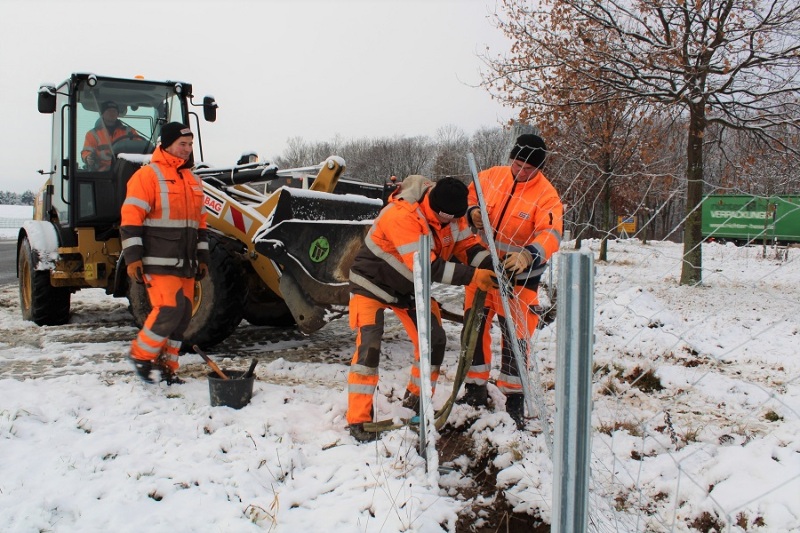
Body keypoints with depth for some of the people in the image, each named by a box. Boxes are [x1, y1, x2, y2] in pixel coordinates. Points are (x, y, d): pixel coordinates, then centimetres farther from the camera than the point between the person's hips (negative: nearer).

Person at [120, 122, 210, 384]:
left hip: (185, 263, 8)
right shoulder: (148, 175, -6)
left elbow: (200, 222, 23)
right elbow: (131, 218, -11)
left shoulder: (193, 180, 18)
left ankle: (166, 365, 19)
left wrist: (202, 257, 20)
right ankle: (141, 354, 6)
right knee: (169, 309, -15)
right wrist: (132, 257, -16)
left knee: (183, 314, 7)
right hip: (159, 262, -8)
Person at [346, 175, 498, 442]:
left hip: (410, 287, 7)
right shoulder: (402, 214, -36)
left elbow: (468, 245, -8)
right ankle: (358, 419, -9)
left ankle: (416, 398, 24)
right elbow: (427, 267, -39)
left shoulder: (450, 214, -12)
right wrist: (473, 276, -40)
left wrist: (490, 263, -29)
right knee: (369, 345, -18)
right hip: (372, 283, -7)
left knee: (434, 340, 3)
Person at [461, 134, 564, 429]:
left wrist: (529, 255, -47)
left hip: (519, 276, -4)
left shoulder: (546, 195, -16)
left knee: (515, 336, -2)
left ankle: (514, 398, 14)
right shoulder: (491, 176, -3)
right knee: (474, 327, 11)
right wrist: (472, 212, -10)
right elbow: (469, 195, 13)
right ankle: (476, 389, 27)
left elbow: (551, 235, -27)